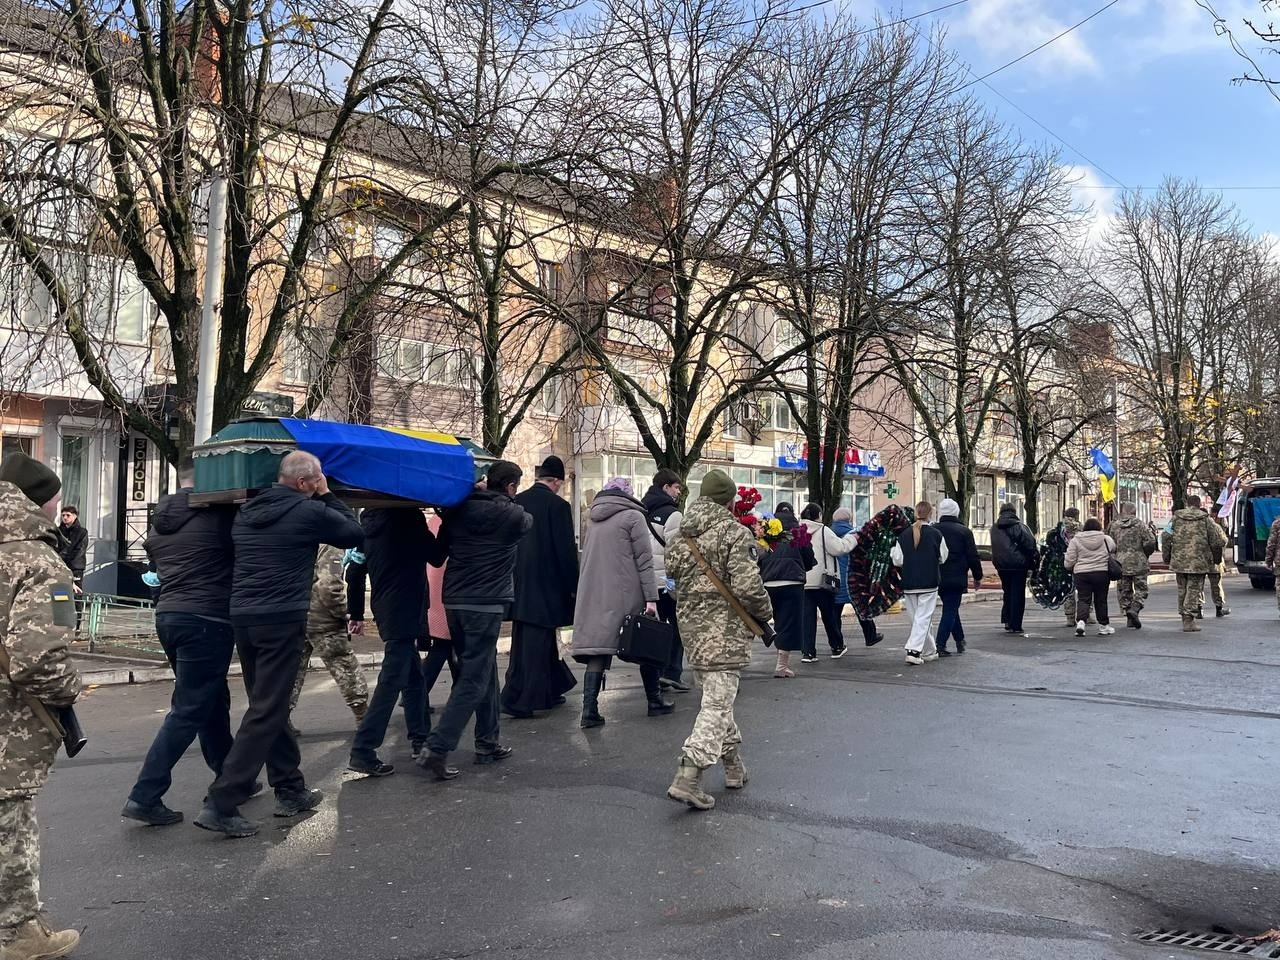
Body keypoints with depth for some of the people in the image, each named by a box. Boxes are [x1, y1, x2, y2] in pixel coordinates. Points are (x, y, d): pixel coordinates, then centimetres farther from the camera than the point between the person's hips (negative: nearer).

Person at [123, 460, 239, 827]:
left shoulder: (160, 520, 12)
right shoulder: (218, 514, -11)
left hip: (168, 614, 9)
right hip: (207, 619, -9)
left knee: (212, 700, 19)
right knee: (188, 711, -3)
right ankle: (145, 797, -3)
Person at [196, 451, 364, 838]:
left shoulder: (247, 512, 12)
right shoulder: (310, 512, -7)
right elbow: (355, 534, 5)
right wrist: (327, 497, 11)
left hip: (242, 617, 8)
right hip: (282, 621, -8)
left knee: (270, 705, 17)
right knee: (266, 713, -4)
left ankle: (290, 790, 25)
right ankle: (220, 805, -6)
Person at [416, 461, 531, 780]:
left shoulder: (458, 509, 5)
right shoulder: (511, 514, -6)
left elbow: (442, 543, 15)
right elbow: (527, 522, 16)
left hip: (454, 600, 6)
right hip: (486, 604, -6)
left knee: (486, 672, 17)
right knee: (473, 680, -4)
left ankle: (487, 742, 23)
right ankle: (437, 749, -11)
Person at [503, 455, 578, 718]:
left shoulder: (515, 502, 4)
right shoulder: (558, 505, -13)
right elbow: (566, 551, -13)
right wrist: (574, 586, -4)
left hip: (518, 585, 7)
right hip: (545, 585, -7)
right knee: (536, 642, 0)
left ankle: (550, 691, 29)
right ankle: (518, 700, 0)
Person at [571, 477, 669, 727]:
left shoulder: (594, 520, 14)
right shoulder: (633, 516, -4)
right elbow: (644, 561, -9)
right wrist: (651, 598, -11)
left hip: (594, 598, 5)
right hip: (627, 596, -5)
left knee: (597, 648, 1)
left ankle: (590, 710, -7)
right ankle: (655, 701, 21)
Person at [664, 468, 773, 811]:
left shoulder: (681, 534, 8)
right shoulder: (735, 532, -11)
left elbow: (672, 571, 11)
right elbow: (747, 586, -16)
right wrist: (765, 612, -1)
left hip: (693, 628, 7)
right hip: (726, 630, -7)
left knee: (715, 697, 20)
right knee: (717, 704, -5)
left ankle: (734, 766, 30)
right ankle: (688, 777, -13)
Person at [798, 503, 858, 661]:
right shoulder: (823, 531, -9)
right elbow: (840, 548, -11)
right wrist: (852, 538, 3)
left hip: (802, 581, 4)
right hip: (822, 580, -4)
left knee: (807, 616, 4)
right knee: (830, 615, 11)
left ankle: (807, 652, -1)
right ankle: (837, 647, 26)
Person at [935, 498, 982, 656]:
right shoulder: (964, 531, -5)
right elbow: (973, 557, -5)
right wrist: (977, 577, 6)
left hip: (938, 579, 4)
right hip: (956, 579, -4)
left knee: (951, 608, 20)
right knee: (950, 610, 0)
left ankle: (960, 640, 26)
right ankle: (940, 646, -8)